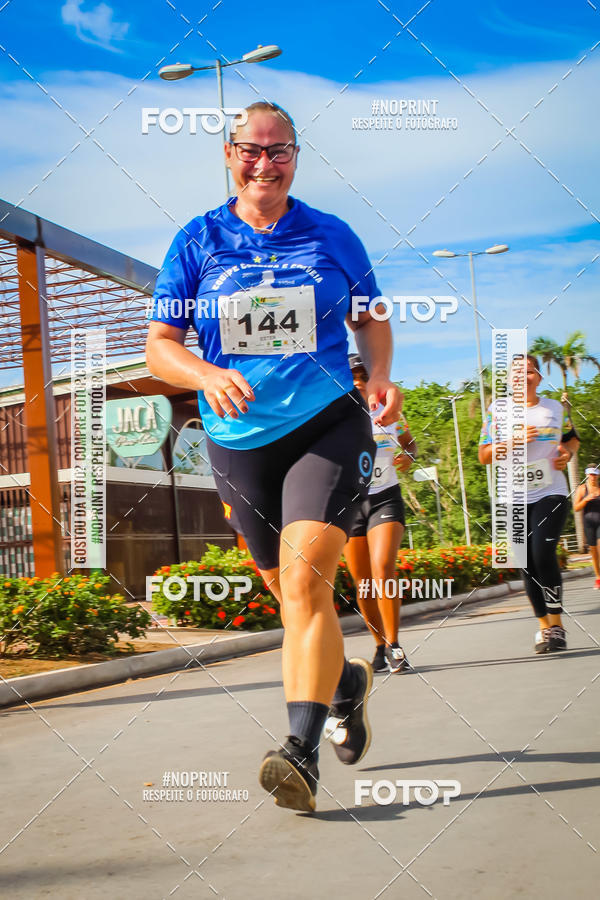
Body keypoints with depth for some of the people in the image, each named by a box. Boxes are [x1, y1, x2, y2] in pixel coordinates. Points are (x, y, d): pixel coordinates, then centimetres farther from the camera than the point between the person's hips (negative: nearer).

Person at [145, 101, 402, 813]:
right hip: (239, 441, 2)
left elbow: (371, 319, 16)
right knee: (290, 592, 13)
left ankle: (301, 751, -20)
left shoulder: (332, 237, 4)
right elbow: (158, 345, 1)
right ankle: (347, 682, 42)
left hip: (328, 427, -2)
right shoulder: (197, 242, 3)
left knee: (304, 578, -20)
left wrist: (380, 376, -4)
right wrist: (207, 375, -20)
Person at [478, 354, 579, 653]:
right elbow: (484, 455, 0)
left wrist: (567, 453, 4)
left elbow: (572, 438, 26)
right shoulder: (498, 410, 3)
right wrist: (514, 442, -15)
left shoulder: (556, 408, 9)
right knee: (528, 564, 2)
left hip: (551, 493, -1)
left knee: (543, 553, -18)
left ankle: (556, 622, -7)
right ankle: (544, 626, 16)